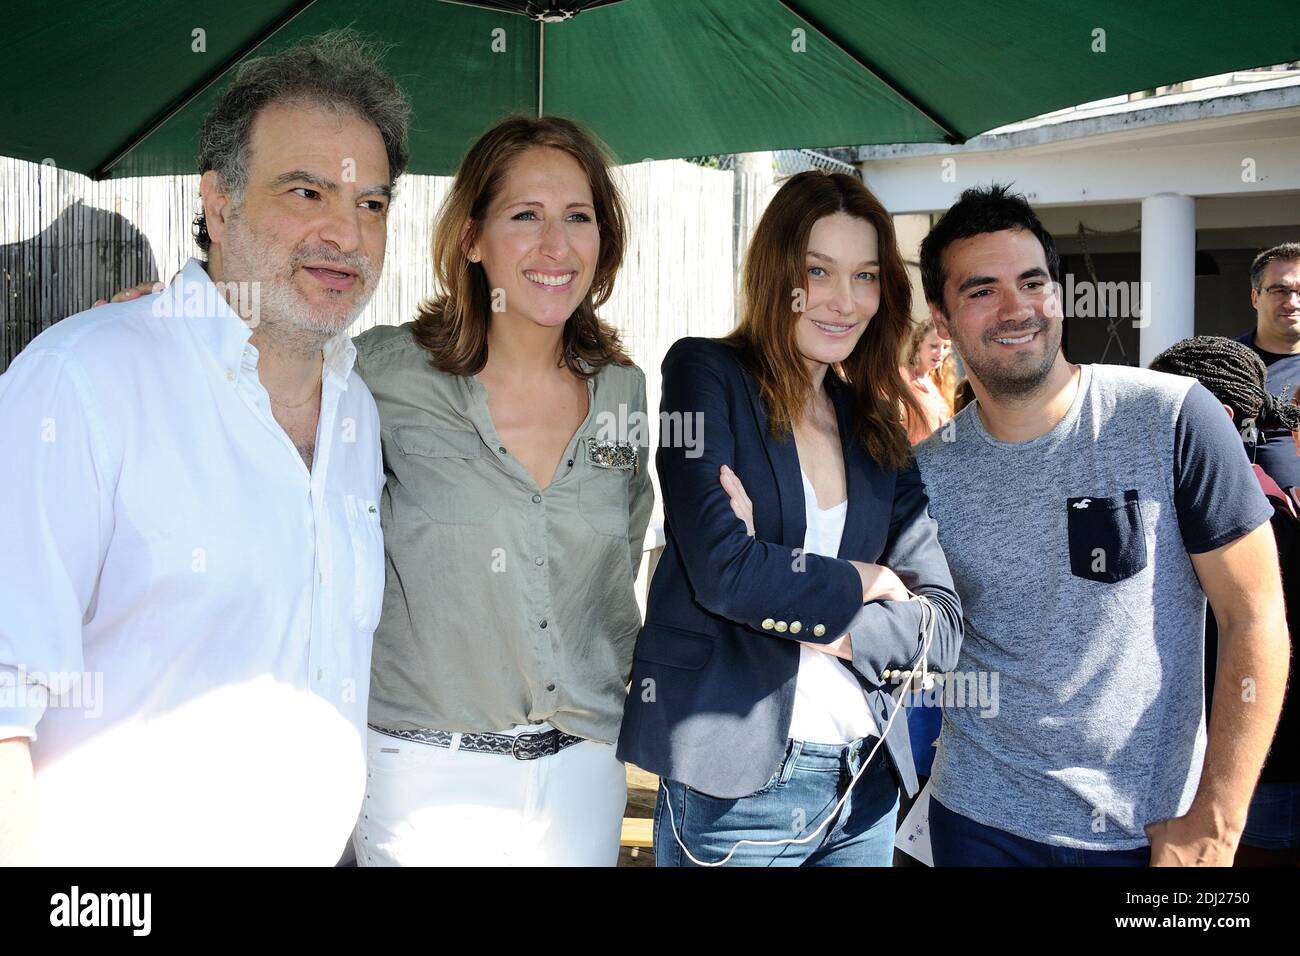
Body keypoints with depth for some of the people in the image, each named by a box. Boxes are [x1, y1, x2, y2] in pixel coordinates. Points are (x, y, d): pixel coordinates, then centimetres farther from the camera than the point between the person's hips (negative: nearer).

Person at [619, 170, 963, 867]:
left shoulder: (877, 427, 9)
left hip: (867, 783, 5)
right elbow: (723, 569, -19)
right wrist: (865, 584, -6)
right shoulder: (705, 374, -5)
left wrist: (811, 622, -14)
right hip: (732, 785, -5)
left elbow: (941, 624, 1)